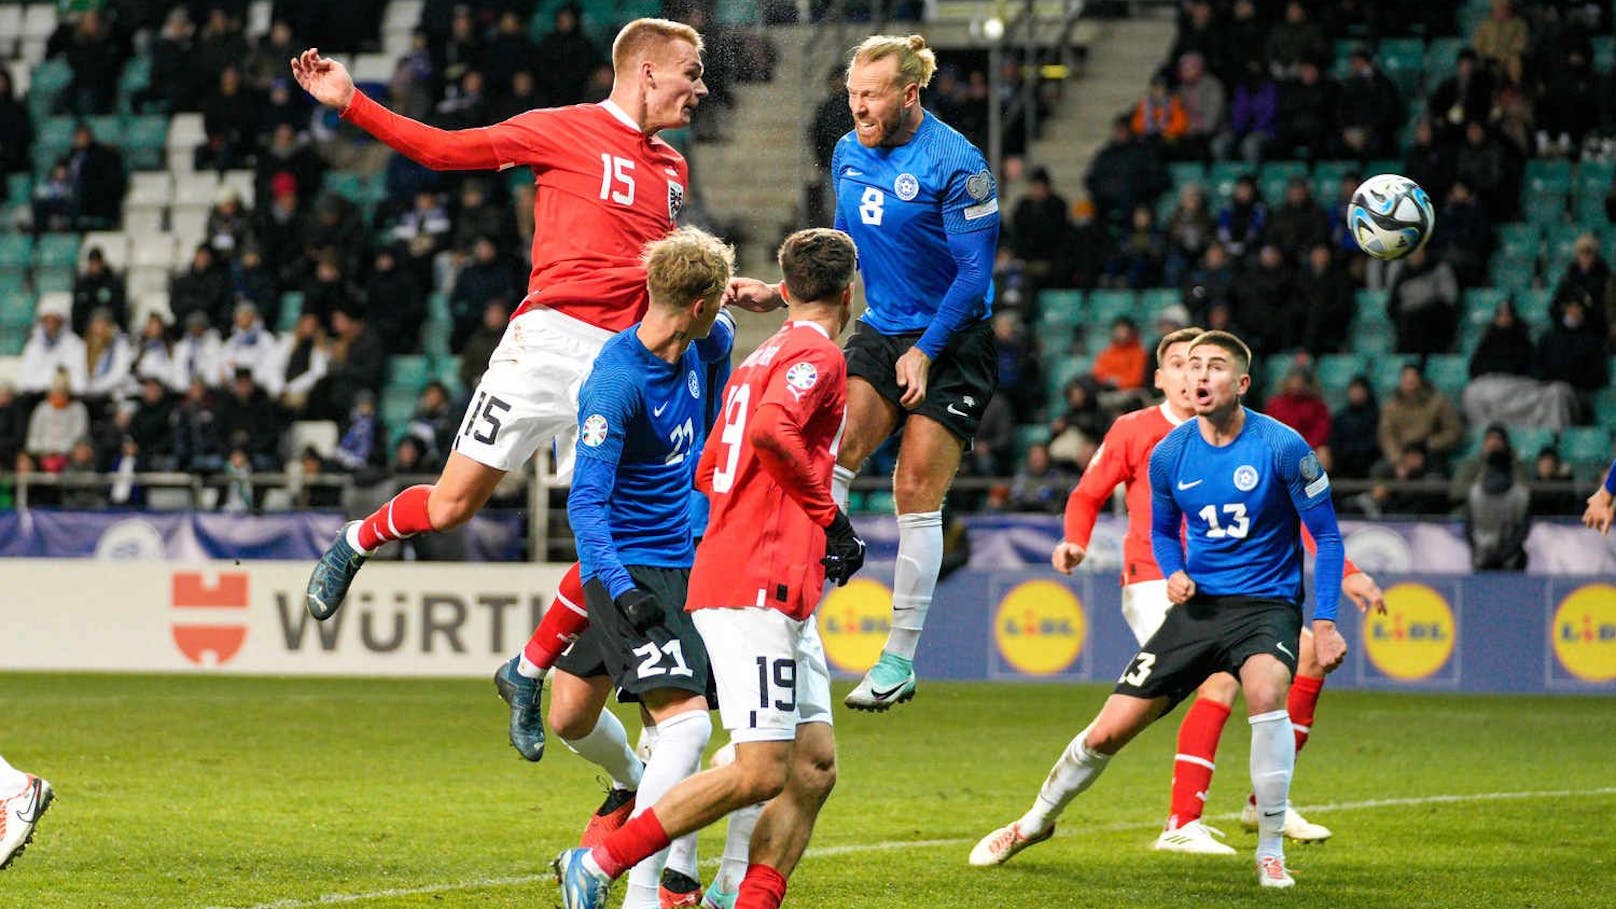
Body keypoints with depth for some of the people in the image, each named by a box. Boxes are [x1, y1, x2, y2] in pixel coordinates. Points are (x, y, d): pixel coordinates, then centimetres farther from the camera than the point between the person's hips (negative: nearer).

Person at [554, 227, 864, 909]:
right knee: (761, 772, -12)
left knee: (814, 768, 6)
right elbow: (771, 428, -27)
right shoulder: (818, 354, -7)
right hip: (758, 589, -10)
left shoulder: (760, 359, 21)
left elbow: (707, 473, 25)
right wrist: (827, 510, -13)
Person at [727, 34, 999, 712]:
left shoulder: (955, 164, -17)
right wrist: (779, 294, 8)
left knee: (916, 495, -5)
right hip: (880, 329, 6)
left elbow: (975, 272, -14)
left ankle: (900, 660, 2)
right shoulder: (849, 153, 5)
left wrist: (926, 351, -17)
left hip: (951, 342, -6)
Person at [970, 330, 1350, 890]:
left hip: (1267, 604, -4)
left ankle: (1270, 852, -23)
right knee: (1109, 731, 1)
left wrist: (1325, 623, -11)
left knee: (1265, 691, -37)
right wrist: (1173, 573, -3)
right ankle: (1037, 820, 30)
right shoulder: (1169, 454, 0)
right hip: (1199, 604, 4)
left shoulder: (1282, 447, -12)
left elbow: (1326, 536, -4)